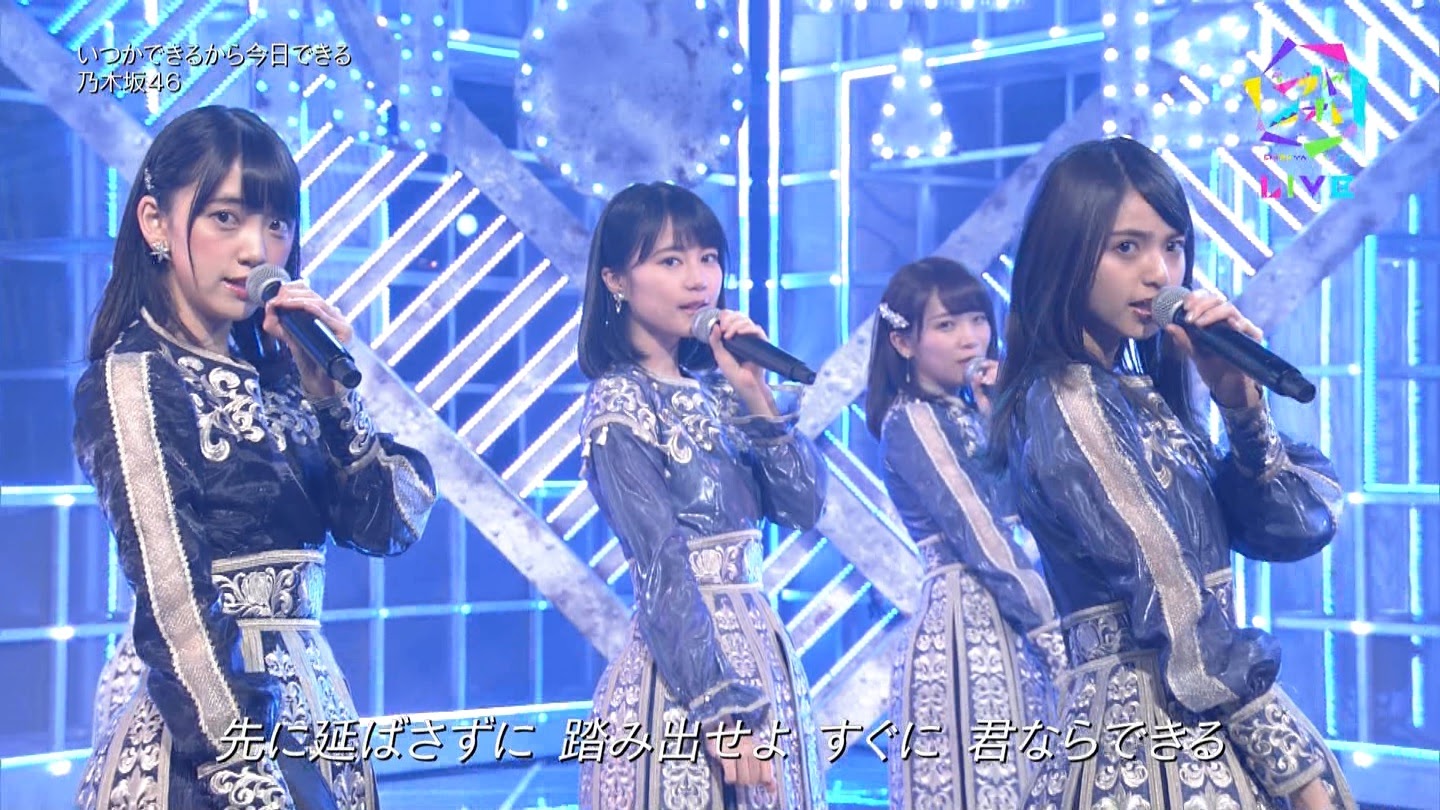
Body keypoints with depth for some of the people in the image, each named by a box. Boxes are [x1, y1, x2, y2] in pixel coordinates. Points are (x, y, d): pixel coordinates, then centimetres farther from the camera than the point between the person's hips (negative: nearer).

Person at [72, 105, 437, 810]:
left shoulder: (272, 372, 9)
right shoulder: (134, 378, -10)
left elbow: (390, 524, 4)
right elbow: (175, 605, -18)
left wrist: (329, 388, -7)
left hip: (307, 715, 7)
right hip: (201, 722, -7)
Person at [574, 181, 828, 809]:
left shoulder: (714, 390, 11)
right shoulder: (619, 403, -10)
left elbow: (804, 505, 5)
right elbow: (663, 566, -17)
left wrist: (755, 395, -5)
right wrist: (718, 704, -22)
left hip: (763, 655, 7)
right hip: (683, 667, -7)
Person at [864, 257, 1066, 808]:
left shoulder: (971, 415, 15)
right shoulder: (912, 421, -8)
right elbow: (980, 539, -13)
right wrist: (1054, 632, -12)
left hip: (1008, 626, 8)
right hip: (964, 627, -8)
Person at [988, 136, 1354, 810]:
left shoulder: (1136, 397, 13)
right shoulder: (1066, 403, -14)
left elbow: (1297, 527, 9)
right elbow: (1178, 611, -19)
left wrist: (1242, 403, -4)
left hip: (1198, 734, 8)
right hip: (1154, 743, -8)